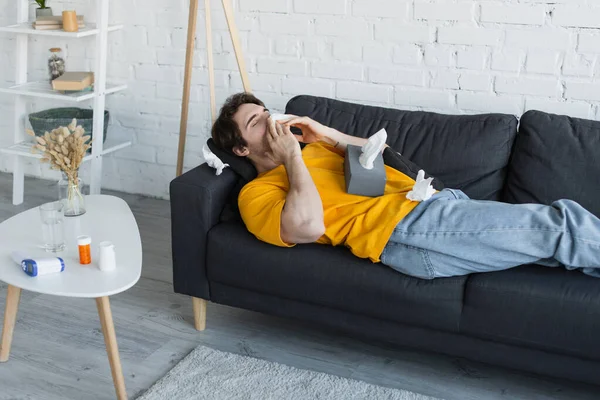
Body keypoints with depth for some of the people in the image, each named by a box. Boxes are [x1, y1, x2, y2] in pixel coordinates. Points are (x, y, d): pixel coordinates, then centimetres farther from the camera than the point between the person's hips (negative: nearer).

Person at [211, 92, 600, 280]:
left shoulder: (314, 149, 27)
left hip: (432, 199, 8)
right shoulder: (256, 193, 3)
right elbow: (308, 227, -17)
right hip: (403, 230, -8)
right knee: (560, 225, -12)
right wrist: (292, 157, -8)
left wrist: (328, 135, 14)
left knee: (557, 219, -3)